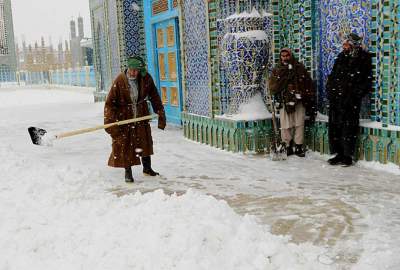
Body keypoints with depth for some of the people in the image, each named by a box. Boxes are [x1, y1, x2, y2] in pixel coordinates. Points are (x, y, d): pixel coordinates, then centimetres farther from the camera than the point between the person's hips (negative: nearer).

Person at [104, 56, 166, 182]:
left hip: (141, 116, 3)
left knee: (145, 142, 14)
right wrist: (109, 122, -23)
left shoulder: (146, 79, -13)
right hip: (124, 117, -3)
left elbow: (155, 98, 1)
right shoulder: (120, 80, -21)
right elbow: (110, 102, -18)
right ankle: (128, 172, 18)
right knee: (125, 144, 1)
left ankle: (147, 168, 33)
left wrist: (161, 115, 3)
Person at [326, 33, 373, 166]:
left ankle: (347, 156, 6)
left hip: (350, 100, -6)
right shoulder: (341, 57, 15)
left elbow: (366, 81, -4)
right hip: (336, 99, 6)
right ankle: (339, 153, 17)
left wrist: (354, 95, -12)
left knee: (348, 127, -3)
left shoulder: (364, 59, -1)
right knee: (334, 126, 7)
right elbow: (332, 76, 19)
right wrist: (330, 90, 6)